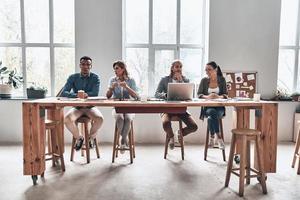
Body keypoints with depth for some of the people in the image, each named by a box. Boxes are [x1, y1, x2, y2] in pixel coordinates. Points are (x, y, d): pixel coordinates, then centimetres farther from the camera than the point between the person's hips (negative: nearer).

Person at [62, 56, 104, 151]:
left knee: (100, 119, -31)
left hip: (90, 107, 0)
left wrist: (85, 94, -26)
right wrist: (76, 95, -25)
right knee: (67, 119, -30)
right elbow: (64, 93, -8)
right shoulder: (73, 77, 2)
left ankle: (91, 137, 3)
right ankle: (78, 137, 2)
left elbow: (95, 93, -11)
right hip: (77, 107, 1)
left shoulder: (95, 77, 1)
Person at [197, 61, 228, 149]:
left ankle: (212, 137, -19)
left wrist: (218, 96, -22)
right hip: (207, 107, 1)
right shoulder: (204, 80, 8)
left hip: (219, 107, 0)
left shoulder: (222, 80, 8)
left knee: (212, 116, -34)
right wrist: (207, 96, -22)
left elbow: (225, 95, 1)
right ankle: (218, 137, -25)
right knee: (212, 112, -35)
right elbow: (199, 94, 0)